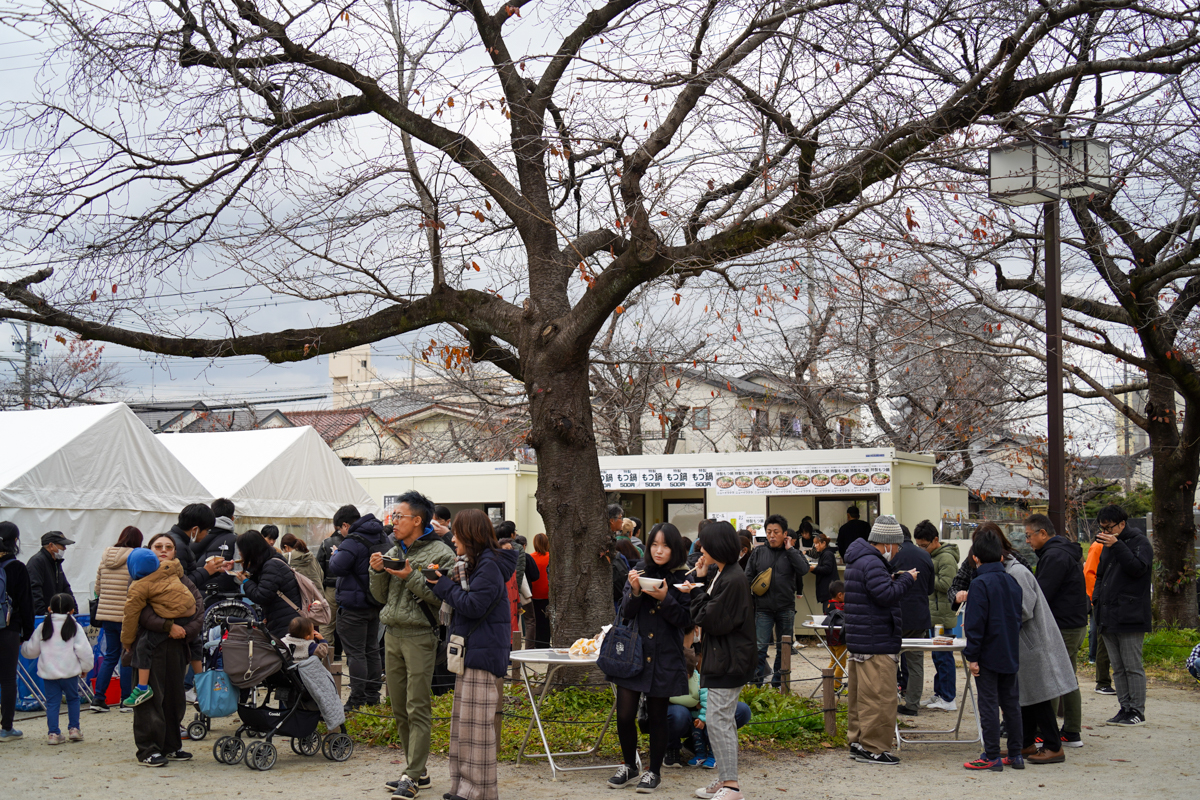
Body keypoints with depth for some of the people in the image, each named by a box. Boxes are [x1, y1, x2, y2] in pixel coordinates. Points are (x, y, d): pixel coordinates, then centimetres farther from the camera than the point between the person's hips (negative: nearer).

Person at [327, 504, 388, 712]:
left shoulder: (353, 541, -18)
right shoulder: (381, 538, 10)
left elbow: (336, 568, -23)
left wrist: (334, 555, -2)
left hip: (354, 606, -9)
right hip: (376, 604, 9)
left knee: (355, 653, -5)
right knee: (371, 650, 16)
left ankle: (358, 701, -5)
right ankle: (372, 696, 23)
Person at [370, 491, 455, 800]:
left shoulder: (440, 553, -6)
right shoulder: (393, 552, 14)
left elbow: (441, 598, -14)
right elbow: (381, 597, 16)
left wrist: (411, 578, -18)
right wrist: (378, 572, -1)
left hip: (420, 636, -7)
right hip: (392, 635, 7)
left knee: (418, 709, -6)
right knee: (399, 709, 10)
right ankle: (417, 771, 19)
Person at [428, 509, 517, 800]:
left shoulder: (489, 566, -14)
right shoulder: (472, 564, 17)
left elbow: (473, 605, -20)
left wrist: (444, 585, -10)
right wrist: (450, 580, 2)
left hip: (483, 653, -10)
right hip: (468, 652, 10)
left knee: (476, 722, -7)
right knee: (463, 719, 13)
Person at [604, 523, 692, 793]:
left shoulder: (682, 579, -2)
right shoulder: (639, 572, 3)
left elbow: (686, 620, -5)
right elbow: (625, 615, 2)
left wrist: (665, 599, -19)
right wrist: (635, 592, -17)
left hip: (664, 658, -2)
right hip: (633, 653, 2)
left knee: (657, 717, 6)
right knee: (624, 715, -1)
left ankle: (654, 771, 23)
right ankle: (629, 766, 21)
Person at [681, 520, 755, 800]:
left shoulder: (733, 580, -20)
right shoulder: (721, 575, 13)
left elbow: (714, 620, -21)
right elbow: (711, 608, 16)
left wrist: (696, 592, -9)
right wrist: (700, 581, 7)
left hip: (729, 661, -11)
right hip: (720, 657, 11)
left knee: (717, 720, -9)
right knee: (721, 720, 16)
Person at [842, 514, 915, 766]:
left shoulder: (859, 560, 17)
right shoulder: (871, 563, -18)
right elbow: (886, 595, -24)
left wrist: (892, 581, 9)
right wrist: (906, 579, -11)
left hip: (858, 640, 11)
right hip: (875, 644, -11)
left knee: (860, 694, 16)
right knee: (880, 697, -6)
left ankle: (857, 741, 24)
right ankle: (873, 748, -4)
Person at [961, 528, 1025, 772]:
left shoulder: (981, 584, -15)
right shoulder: (1012, 582, 6)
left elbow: (975, 623, -17)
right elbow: (1018, 618, 15)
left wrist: (972, 656, -13)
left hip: (988, 654, -7)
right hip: (1010, 655, 7)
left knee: (989, 705, -1)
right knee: (1011, 703, 13)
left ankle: (992, 757, 1)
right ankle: (1016, 754, 16)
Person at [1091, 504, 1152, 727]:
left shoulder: (1140, 542, -4)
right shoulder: (1107, 546, 19)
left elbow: (1138, 568, -20)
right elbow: (1100, 574, 27)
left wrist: (1117, 546, -22)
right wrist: (1098, 596, 12)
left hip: (1130, 617, -8)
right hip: (1108, 617, 8)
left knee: (1133, 667, -5)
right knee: (1118, 667, 10)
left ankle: (1137, 711, 1)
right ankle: (1125, 708, 16)